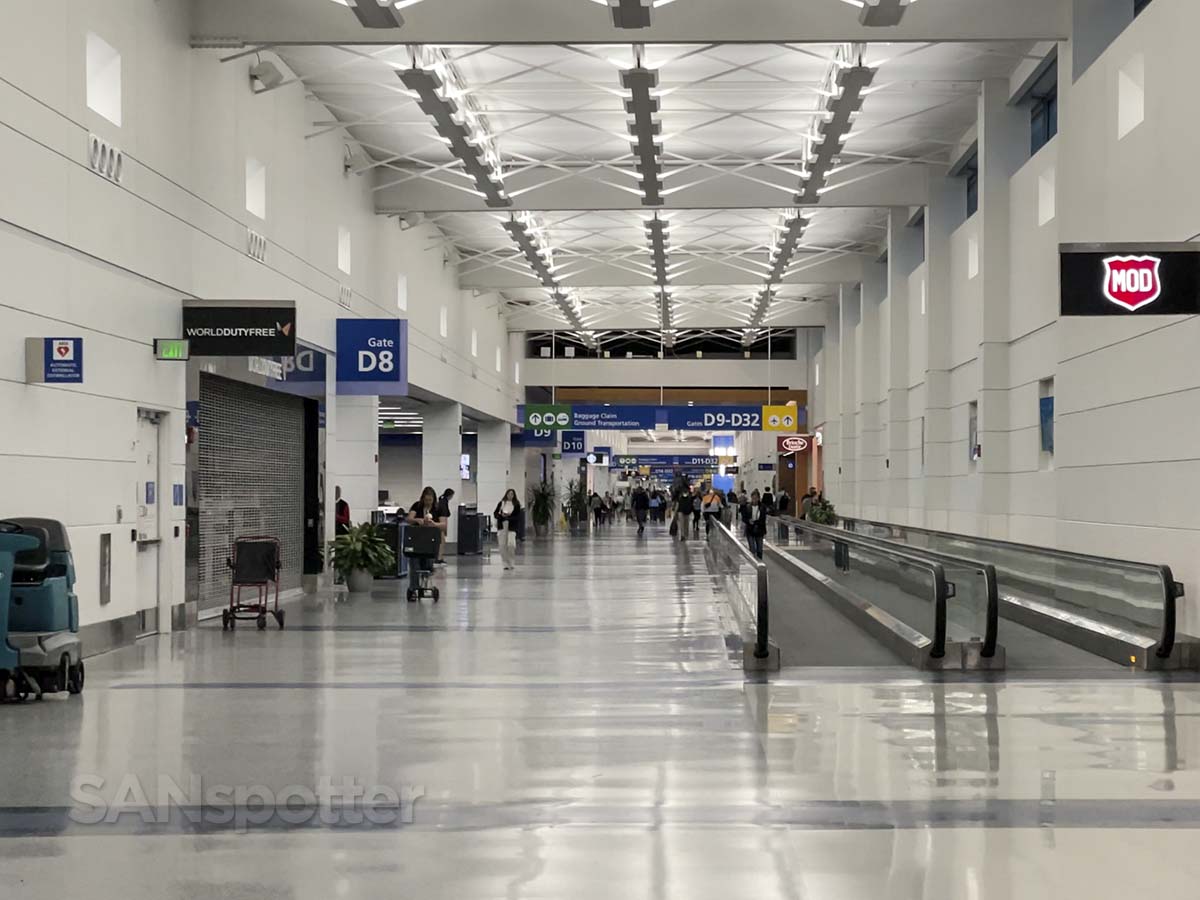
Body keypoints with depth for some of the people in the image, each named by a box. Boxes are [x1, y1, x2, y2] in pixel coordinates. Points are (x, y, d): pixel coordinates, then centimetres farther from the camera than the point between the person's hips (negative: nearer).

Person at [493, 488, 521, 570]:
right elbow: (495, 514, 7)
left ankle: (511, 562, 7)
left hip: (511, 526, -2)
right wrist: (501, 515, -12)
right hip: (501, 526, 2)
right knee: (502, 546, -1)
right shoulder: (501, 503, 8)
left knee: (511, 544, -15)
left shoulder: (516, 504, 3)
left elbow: (518, 516, -3)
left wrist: (509, 516, -17)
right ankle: (506, 564, 9)